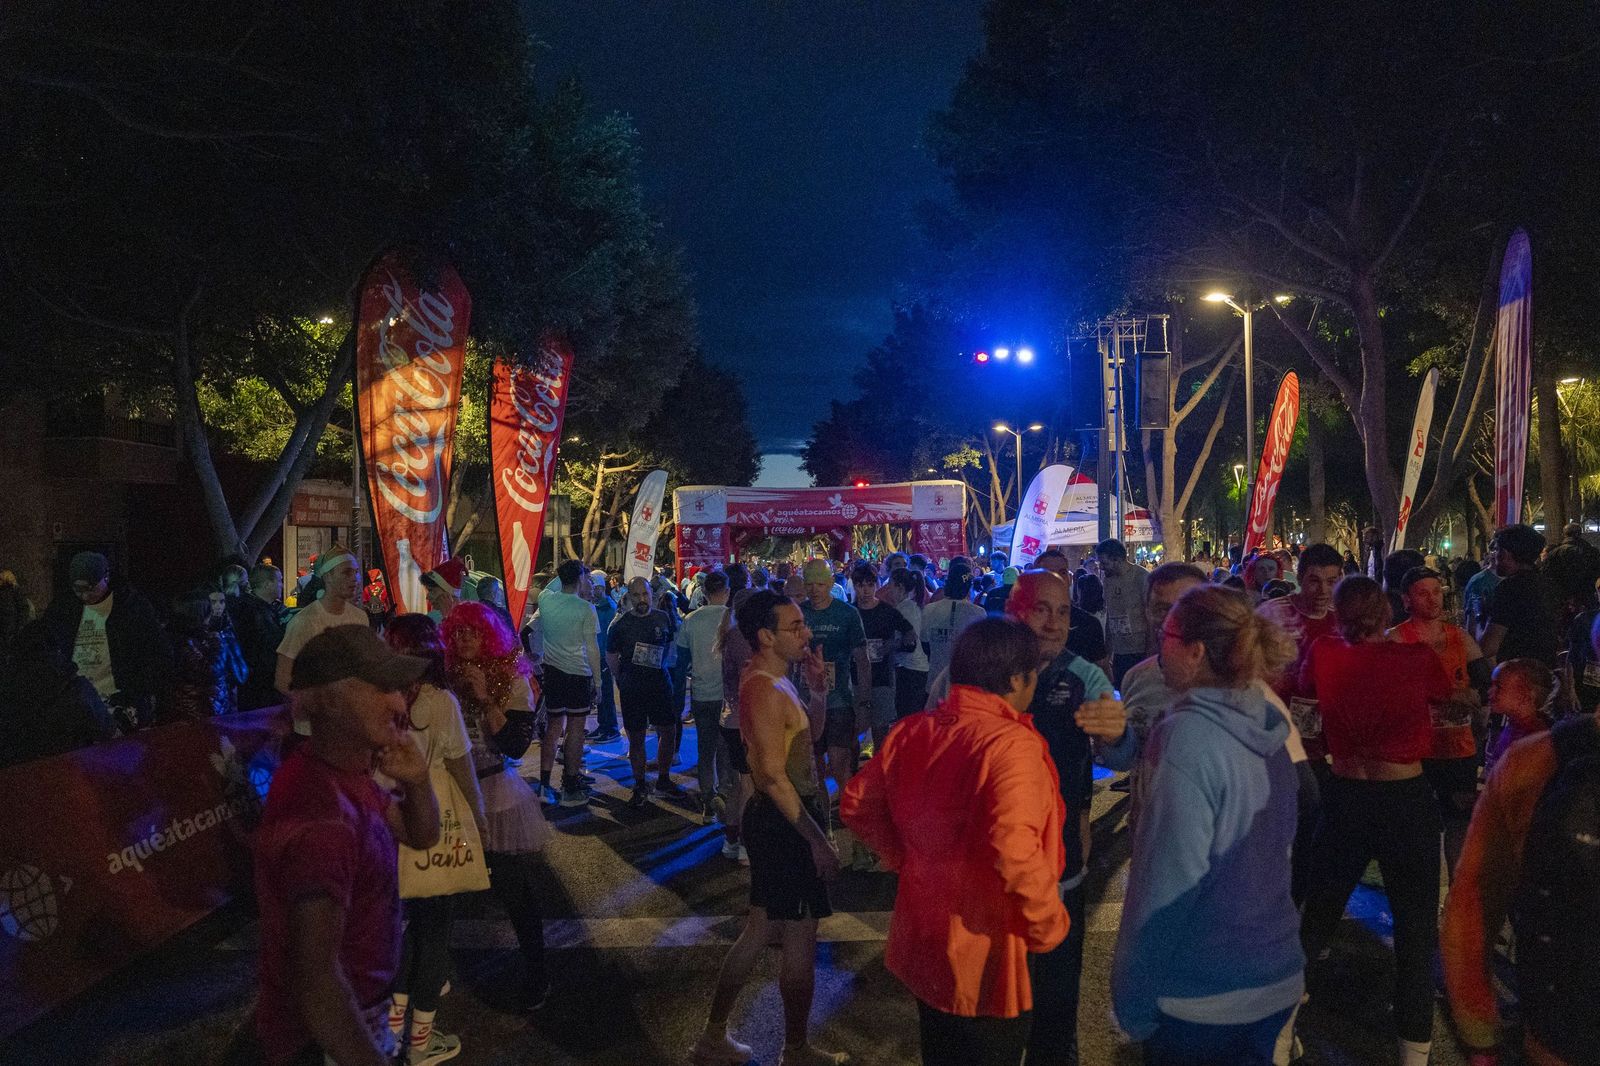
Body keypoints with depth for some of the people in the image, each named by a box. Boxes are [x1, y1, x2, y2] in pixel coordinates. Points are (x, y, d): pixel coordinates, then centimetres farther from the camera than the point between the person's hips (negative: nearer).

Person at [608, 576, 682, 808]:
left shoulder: (663, 618, 1)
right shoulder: (620, 623, -6)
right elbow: (611, 656, 5)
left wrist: (660, 666, 12)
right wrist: (623, 680, 6)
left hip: (660, 683, 3)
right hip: (632, 689, -2)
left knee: (669, 732, 5)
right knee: (636, 738, 5)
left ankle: (664, 779, 24)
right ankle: (640, 787, 18)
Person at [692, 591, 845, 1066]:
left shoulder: (772, 680, 9)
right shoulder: (765, 691, -22)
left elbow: (807, 736, 19)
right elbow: (775, 777, -26)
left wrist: (817, 689, 5)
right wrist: (817, 839, -23)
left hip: (782, 819, 10)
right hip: (785, 822, -10)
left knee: (761, 928, 18)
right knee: (801, 938, 5)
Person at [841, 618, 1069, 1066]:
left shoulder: (911, 731, -3)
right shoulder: (1012, 744, -25)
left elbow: (856, 805, 5)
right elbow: (1015, 852, -36)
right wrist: (1049, 924, -21)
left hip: (922, 945, 7)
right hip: (986, 957, -6)